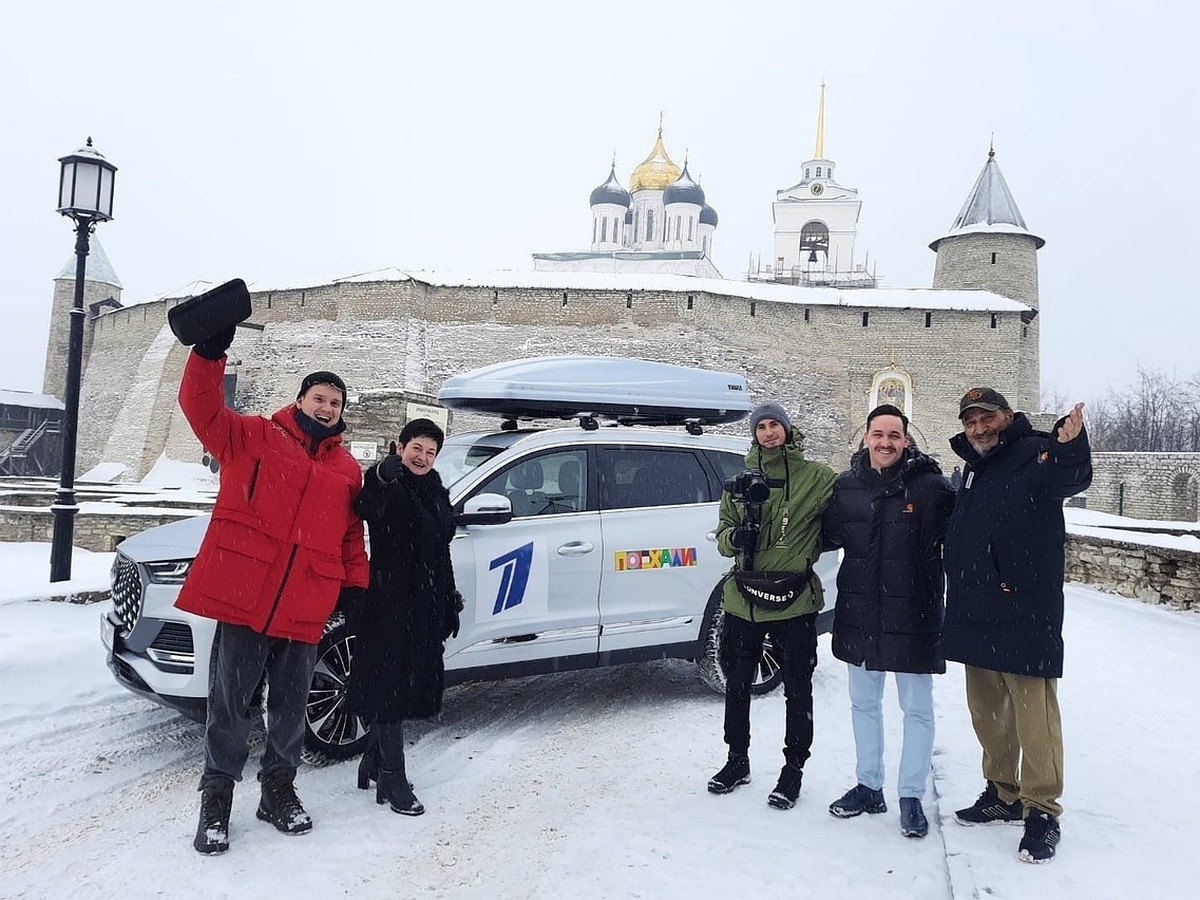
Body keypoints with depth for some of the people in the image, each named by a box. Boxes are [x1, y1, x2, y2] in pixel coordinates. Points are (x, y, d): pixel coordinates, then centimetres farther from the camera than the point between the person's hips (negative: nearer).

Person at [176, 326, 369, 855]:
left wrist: (356, 588, 10)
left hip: (306, 608, 4)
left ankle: (278, 788, 30)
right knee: (230, 701, 4)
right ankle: (217, 796, 19)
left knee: (291, 704, 13)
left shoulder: (348, 470, 14)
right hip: (243, 596, -3)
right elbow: (201, 407, -8)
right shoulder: (253, 436, 5)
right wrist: (209, 352, -20)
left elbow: (352, 538, 17)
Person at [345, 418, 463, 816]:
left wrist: (450, 604, 21)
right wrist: (383, 477, -54)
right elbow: (367, 508, -34)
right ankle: (392, 778, 4)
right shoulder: (384, 485, -7)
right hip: (390, 602, -7)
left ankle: (375, 760, 29)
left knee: (413, 685, 13)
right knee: (391, 686, -3)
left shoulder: (436, 493, 15)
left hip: (425, 606, 7)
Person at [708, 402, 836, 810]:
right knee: (736, 683, 14)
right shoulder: (742, 480, 8)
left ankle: (793, 769, 25)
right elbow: (722, 535, 9)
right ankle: (737, 760, 33)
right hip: (744, 597, 4)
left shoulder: (816, 476, -1)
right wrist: (736, 536, -11)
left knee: (798, 689, 8)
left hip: (795, 598, -3)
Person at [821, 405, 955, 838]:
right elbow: (825, 536, 11)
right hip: (859, 614, 4)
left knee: (917, 710, 8)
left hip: (913, 618, -4)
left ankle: (911, 796, 23)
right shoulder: (845, 486, 1)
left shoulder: (931, 487, -11)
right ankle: (868, 786, 33)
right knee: (863, 704, 17)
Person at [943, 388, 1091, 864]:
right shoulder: (974, 468, 16)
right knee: (987, 710, 16)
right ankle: (1003, 794, 31)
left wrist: (1070, 447, -53)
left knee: (1033, 713, -4)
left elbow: (1070, 478, -31)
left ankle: (1041, 811, 9)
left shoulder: (1036, 454, -8)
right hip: (976, 616, 8)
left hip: (1024, 615, -8)